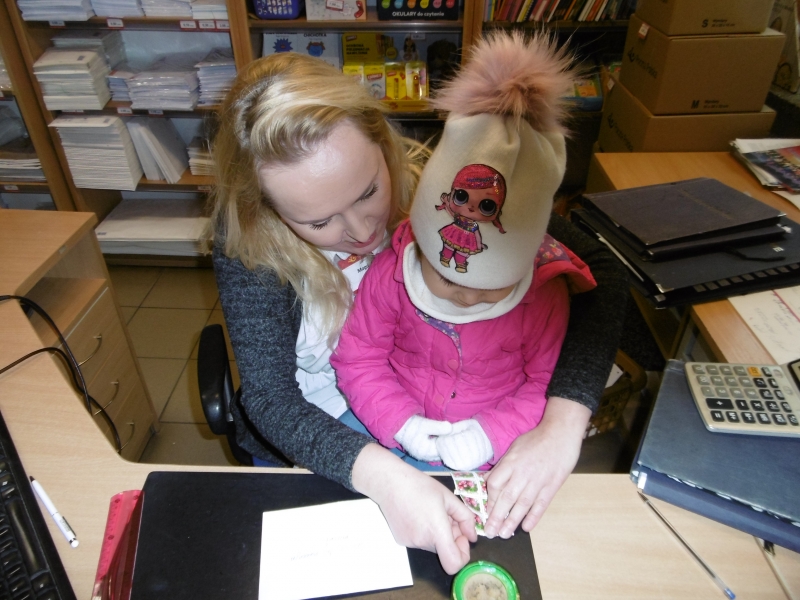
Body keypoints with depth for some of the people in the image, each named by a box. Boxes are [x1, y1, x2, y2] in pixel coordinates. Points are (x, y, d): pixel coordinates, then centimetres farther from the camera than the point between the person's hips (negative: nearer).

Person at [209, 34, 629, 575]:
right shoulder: (246, 240, -20)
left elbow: (599, 272, -19)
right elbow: (270, 397, -21)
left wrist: (562, 427, -32)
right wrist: (382, 475, -38)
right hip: (313, 445, -2)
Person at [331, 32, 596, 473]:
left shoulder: (546, 294, -14)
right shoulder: (390, 273, -14)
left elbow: (549, 384, -3)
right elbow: (358, 359, -5)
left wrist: (494, 434, -17)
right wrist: (400, 424, -16)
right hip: (398, 435, 0)